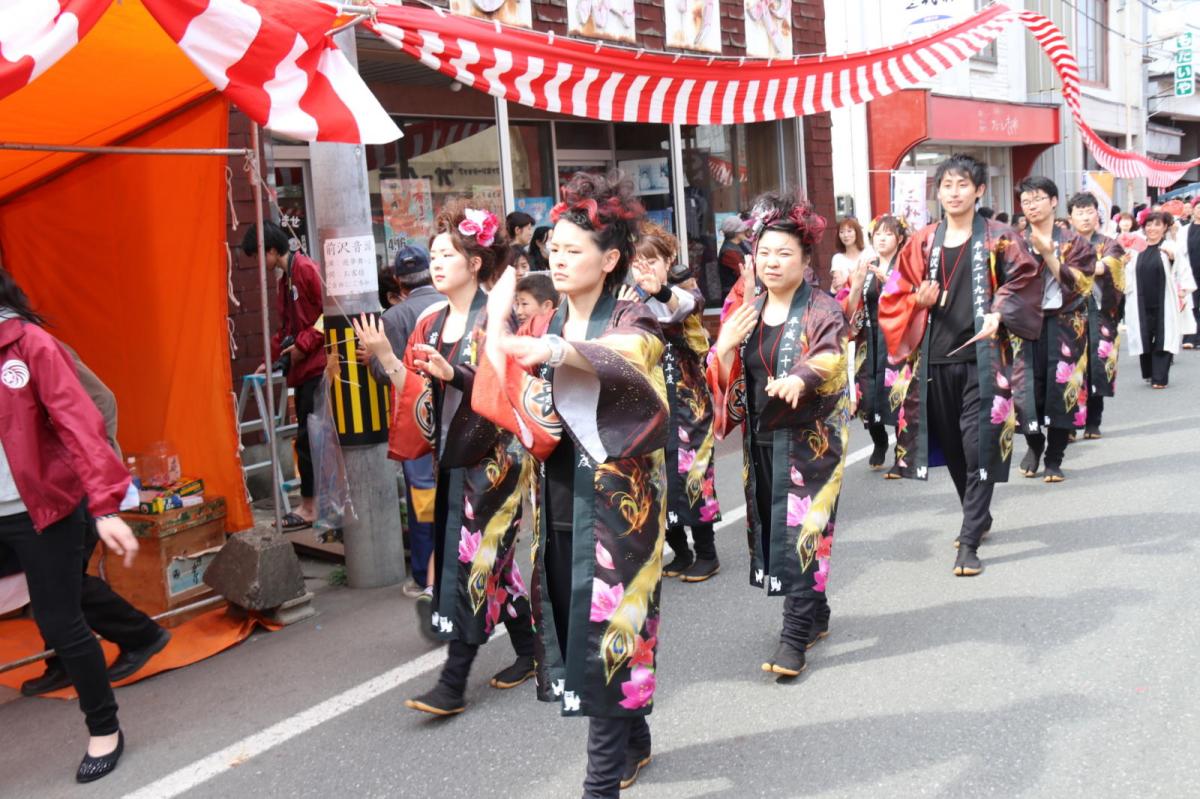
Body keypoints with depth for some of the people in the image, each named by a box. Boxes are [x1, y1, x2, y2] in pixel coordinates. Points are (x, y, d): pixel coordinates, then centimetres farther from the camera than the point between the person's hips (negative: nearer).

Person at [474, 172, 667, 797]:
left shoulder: (632, 322, -7)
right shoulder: (542, 328, 9)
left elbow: (630, 354, -35)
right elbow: (527, 416, -3)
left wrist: (558, 352, -52)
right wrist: (496, 326, -15)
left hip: (616, 499, -6)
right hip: (559, 501, 6)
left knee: (605, 627, -3)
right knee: (575, 622, 13)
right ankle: (633, 742, 33)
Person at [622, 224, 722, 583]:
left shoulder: (685, 289, -5)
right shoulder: (631, 300, 7)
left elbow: (682, 305, -31)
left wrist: (661, 290, -54)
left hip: (685, 400, -4)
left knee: (690, 473, -3)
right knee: (658, 479, 7)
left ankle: (706, 554, 12)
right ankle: (680, 553, 21)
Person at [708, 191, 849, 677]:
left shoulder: (822, 311, -8)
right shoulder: (745, 311, 8)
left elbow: (830, 361, -27)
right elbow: (723, 380, 8)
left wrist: (800, 378, -48)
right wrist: (725, 345, -13)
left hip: (808, 440, -6)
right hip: (760, 440, 6)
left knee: (800, 532, -7)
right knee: (773, 530, 11)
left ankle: (794, 638, 0)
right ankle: (816, 617, 29)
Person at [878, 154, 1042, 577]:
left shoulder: (998, 239, 1)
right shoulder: (922, 243, 8)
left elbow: (1023, 284, -1)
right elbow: (895, 297, 10)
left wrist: (998, 315, -17)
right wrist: (919, 299, -10)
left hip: (981, 357, -3)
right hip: (936, 359, 4)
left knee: (977, 446, -8)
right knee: (951, 445, 12)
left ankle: (969, 541, -4)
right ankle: (979, 517, 35)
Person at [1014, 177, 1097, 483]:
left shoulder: (1074, 242, 2)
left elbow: (1075, 284, -10)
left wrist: (1048, 254, -17)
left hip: (1063, 326, -1)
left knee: (1060, 388, -4)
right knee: (1029, 388, -2)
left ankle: (1054, 458, 8)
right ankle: (1034, 446, 22)